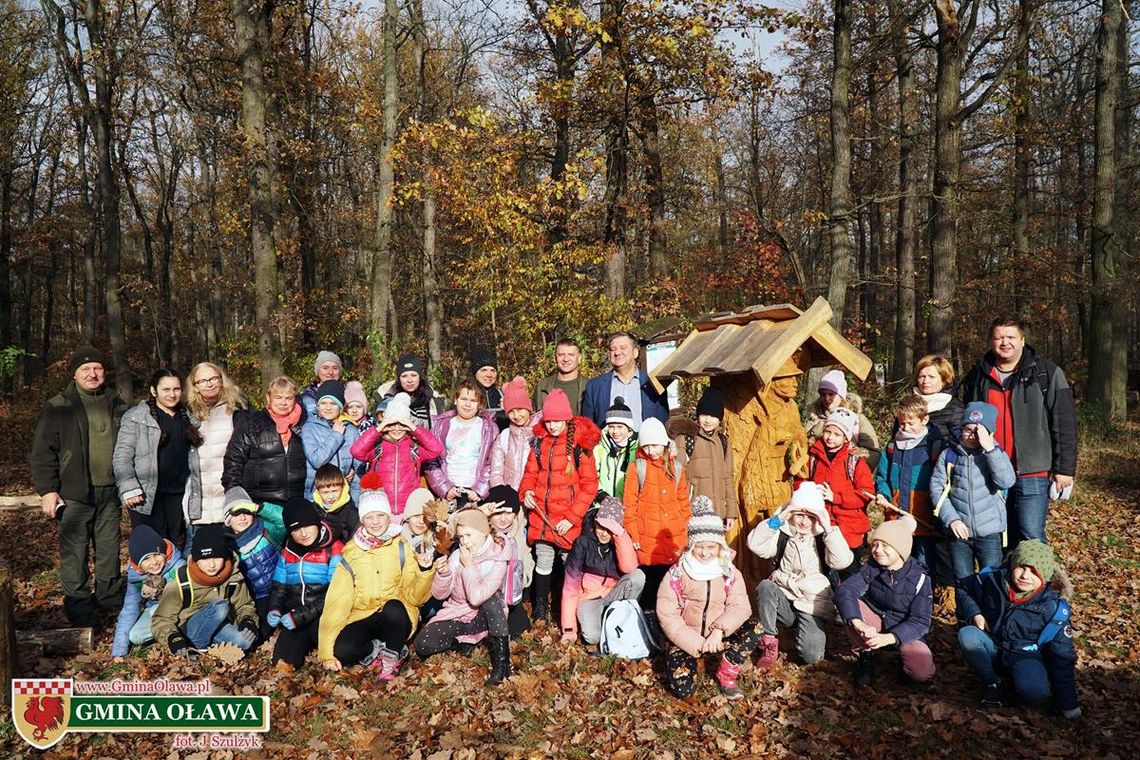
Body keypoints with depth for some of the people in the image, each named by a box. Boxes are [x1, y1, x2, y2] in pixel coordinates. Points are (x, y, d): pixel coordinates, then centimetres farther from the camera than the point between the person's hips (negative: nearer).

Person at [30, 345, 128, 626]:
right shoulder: (58, 407, -2)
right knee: (74, 549, 0)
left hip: (110, 491, 4)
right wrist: (48, 490, -11)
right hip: (75, 494, -4)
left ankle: (110, 596, 25)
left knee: (110, 546, 12)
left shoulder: (117, 405, 10)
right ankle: (78, 604, 10)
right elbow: (42, 452, -4)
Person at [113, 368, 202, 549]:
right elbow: (122, 456, -7)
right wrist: (129, 489, -15)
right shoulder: (135, 417, -3)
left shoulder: (187, 417, 14)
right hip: (147, 496, -5)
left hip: (179, 494, 5)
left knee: (178, 546, 9)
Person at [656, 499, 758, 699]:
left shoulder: (729, 572, -1)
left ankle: (727, 675, 0)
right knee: (682, 688, -22)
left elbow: (739, 606, -10)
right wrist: (696, 644, -20)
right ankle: (689, 661, 14)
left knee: (754, 631, -23)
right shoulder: (677, 573, -9)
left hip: (718, 637, 2)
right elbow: (667, 614, -13)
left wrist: (719, 630, -27)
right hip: (685, 639, -2)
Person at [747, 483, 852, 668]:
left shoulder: (823, 537, -2)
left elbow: (842, 561, -20)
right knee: (765, 587, -31)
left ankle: (810, 631, 15)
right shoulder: (782, 534, 1)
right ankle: (769, 641, -14)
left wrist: (828, 528, -24)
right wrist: (778, 519, -20)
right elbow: (755, 544, -15)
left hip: (813, 606, -1)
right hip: (784, 600, 1)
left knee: (811, 655, -20)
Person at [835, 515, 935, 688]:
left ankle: (902, 653, 7)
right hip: (873, 627, 2)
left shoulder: (919, 579, -13)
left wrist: (890, 637, -35)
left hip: (906, 633, -2)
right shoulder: (871, 569, -9)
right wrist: (859, 623, -45)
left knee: (923, 673, -29)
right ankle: (866, 656, -9)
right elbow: (844, 590, -26)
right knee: (848, 603, -27)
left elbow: (919, 621, -18)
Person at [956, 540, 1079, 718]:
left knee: (1034, 693, -34)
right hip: (993, 648, 2)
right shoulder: (992, 580, -14)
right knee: (967, 635, -30)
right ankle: (992, 683, -9)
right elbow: (963, 588, 8)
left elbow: (1062, 657, -10)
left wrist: (1068, 704, -10)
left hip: (1027, 657, -2)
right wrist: (974, 613, -12)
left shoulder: (1053, 608, -16)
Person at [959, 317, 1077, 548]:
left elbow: (1064, 423, -2)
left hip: (1032, 473, -4)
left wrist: (1064, 469, -6)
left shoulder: (1047, 373, 0)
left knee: (1031, 538, -6)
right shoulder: (976, 377, 9)